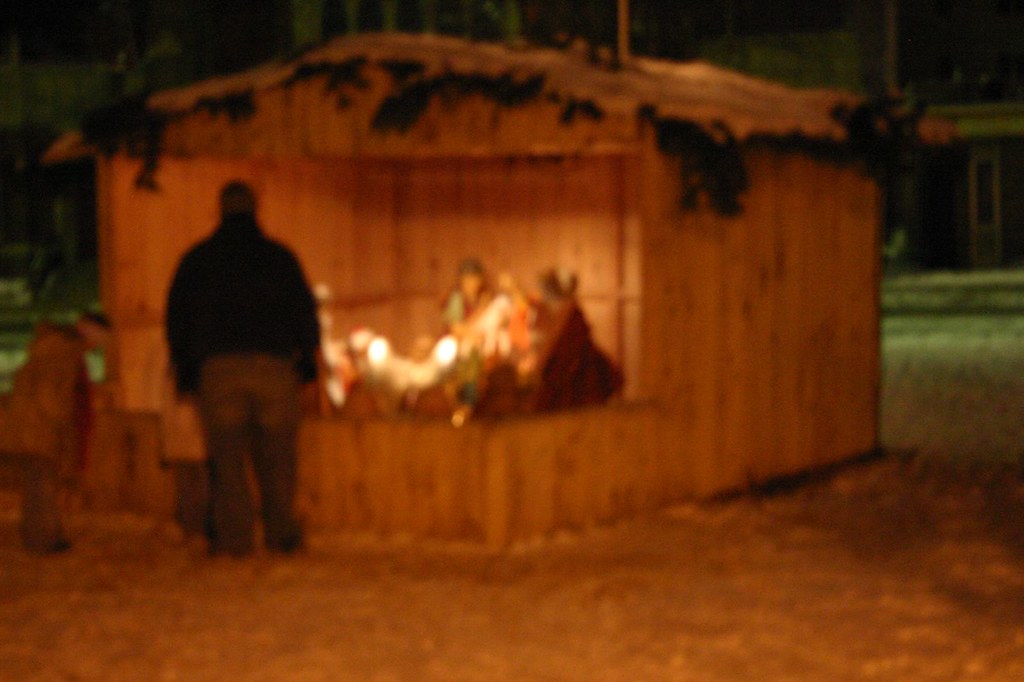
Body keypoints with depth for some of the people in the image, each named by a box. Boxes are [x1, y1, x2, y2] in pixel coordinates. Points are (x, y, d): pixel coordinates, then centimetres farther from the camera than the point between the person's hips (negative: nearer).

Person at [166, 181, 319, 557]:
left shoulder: (197, 259, 9)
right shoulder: (280, 257, 9)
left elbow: (177, 315, 10)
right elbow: (305, 311, 11)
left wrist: (182, 365, 15)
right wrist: (306, 357, 20)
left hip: (217, 367, 0)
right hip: (274, 366, 0)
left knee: (226, 455, 1)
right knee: (276, 456, 5)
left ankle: (232, 537, -3)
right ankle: (281, 534, 4)